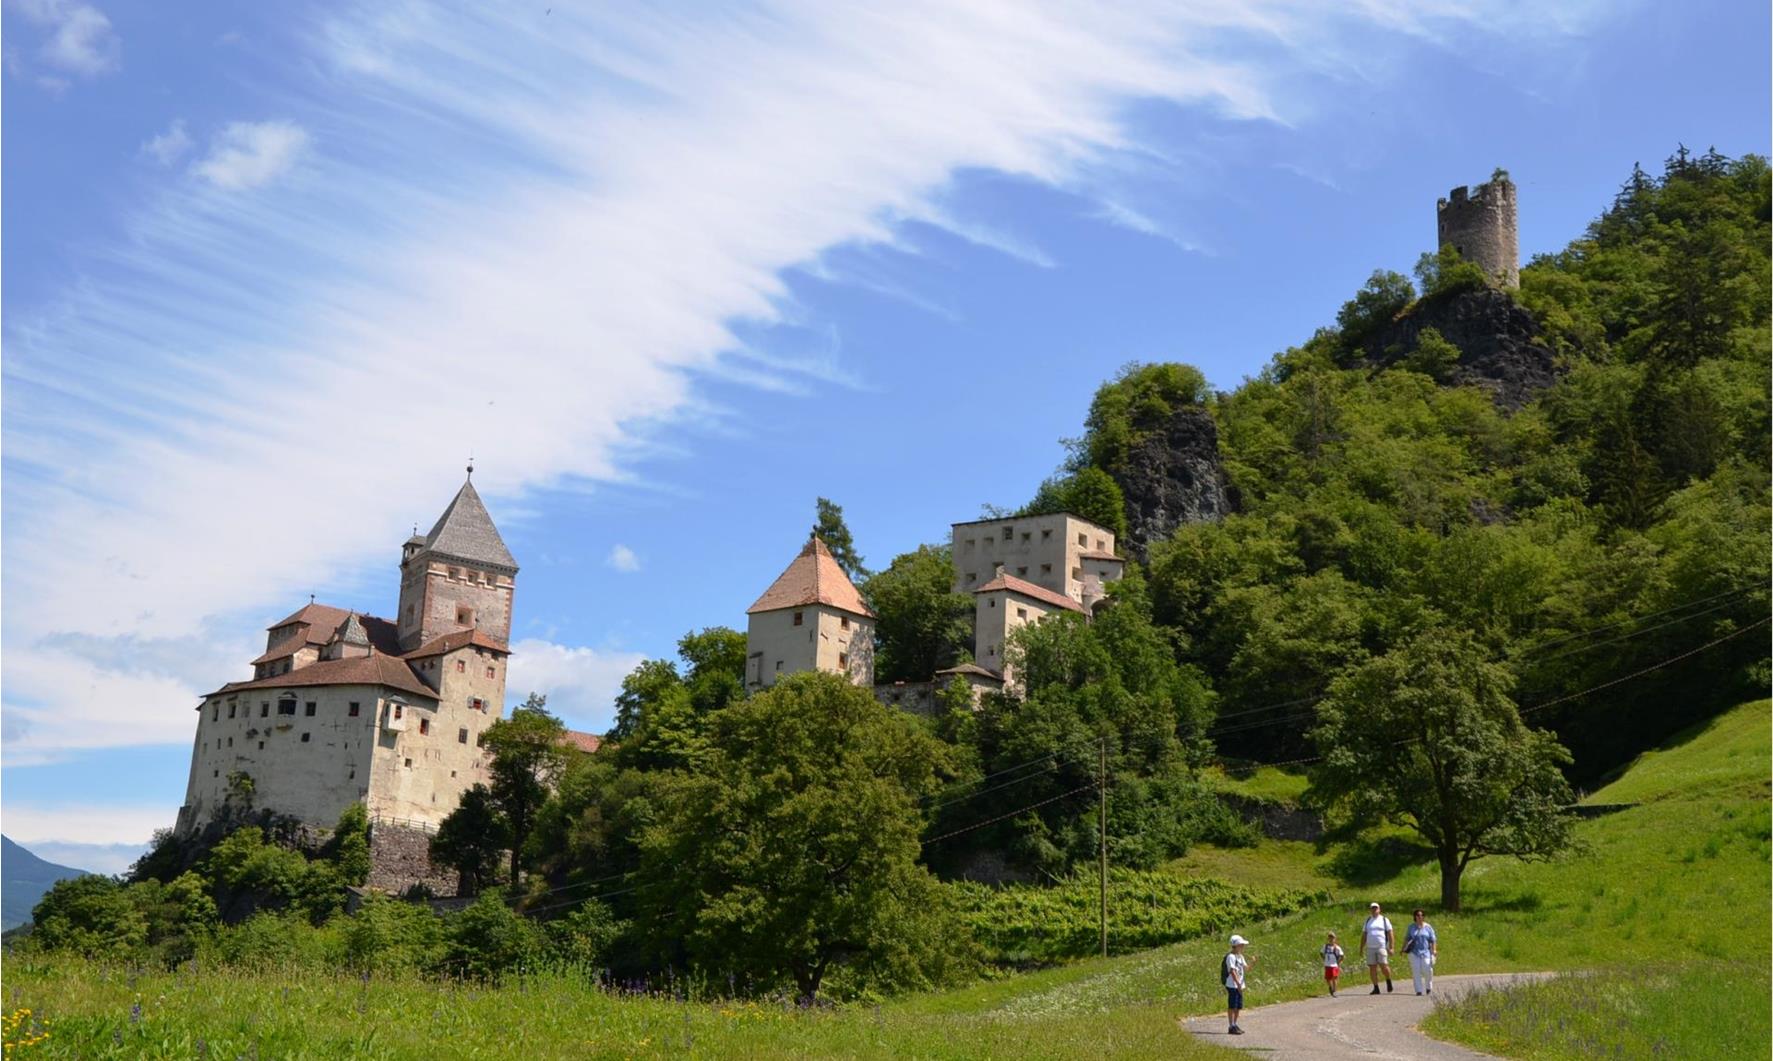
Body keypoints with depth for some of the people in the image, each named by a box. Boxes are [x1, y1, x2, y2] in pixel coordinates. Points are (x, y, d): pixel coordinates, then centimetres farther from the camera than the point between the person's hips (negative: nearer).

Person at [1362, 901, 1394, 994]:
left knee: (1383, 966, -13)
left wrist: (1391, 947, -7)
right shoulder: (1368, 921, 16)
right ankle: (1376, 988, 5)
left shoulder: (1384, 920, 5)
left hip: (1382, 947, -4)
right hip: (1370, 948, 4)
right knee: (1372, 968, -1)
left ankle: (1388, 981, 14)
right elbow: (1364, 935, 17)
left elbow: (1390, 934, 1)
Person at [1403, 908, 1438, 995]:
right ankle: (1419, 990, -2)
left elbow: (1433, 940, 3)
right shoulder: (1411, 927, 9)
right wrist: (1404, 948, 1)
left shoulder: (1428, 927, 6)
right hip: (1414, 952, 1)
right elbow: (1407, 939, 11)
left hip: (1426, 952, -1)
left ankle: (1429, 987, 15)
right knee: (1416, 971, -5)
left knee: (1427, 970, -11)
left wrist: (1434, 950, -9)